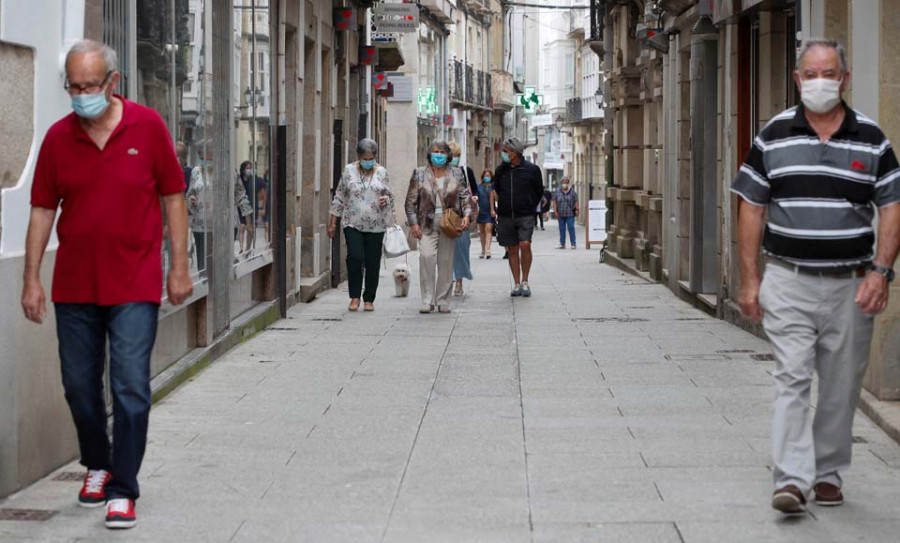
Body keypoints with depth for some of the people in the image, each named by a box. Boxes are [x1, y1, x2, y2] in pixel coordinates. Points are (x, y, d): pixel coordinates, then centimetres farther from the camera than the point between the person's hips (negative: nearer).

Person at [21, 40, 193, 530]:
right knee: (79, 384, 11)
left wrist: (179, 267, -2)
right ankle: (97, 465, 33)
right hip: (74, 285, 3)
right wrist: (32, 279, 1)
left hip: (134, 285, -3)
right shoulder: (58, 137, 2)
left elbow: (173, 197, 1)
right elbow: (42, 210, 5)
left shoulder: (147, 127, -4)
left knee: (130, 387, -7)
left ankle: (123, 489, 0)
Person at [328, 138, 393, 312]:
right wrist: (333, 222, 5)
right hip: (353, 224, -1)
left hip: (375, 225, 1)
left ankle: (369, 299, 14)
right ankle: (355, 297, -2)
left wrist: (386, 200, -12)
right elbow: (339, 197, 6)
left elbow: (390, 196, 13)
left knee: (373, 262, 3)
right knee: (355, 258, -16)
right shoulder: (349, 170, 2)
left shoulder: (381, 172, 6)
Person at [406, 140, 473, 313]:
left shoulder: (456, 174, 9)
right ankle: (427, 300, -12)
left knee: (446, 261, 2)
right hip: (427, 225, -1)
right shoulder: (419, 174, 6)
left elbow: (465, 196, 8)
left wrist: (466, 216, -8)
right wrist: (413, 223, -4)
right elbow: (411, 200, 5)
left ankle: (443, 301, 12)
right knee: (426, 256, -18)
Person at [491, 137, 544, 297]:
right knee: (512, 249, 5)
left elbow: (539, 192, 10)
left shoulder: (531, 169, -1)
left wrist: (529, 207, 9)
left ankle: (525, 282, -4)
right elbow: (496, 190, 22)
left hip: (525, 216, -3)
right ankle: (517, 284, 11)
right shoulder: (500, 170, 8)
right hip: (505, 216, 3)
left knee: (525, 245, -17)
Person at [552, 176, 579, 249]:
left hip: (570, 214, -2)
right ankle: (562, 244, 12)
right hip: (561, 214, 2)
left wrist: (577, 209, -7)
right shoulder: (557, 192, 6)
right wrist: (555, 211, -3)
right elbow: (554, 202, 5)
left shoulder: (572, 191, 3)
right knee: (562, 229, 6)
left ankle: (573, 243, -2)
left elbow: (576, 201, 3)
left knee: (571, 228, -7)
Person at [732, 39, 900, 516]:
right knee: (791, 378, -10)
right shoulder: (773, 136, 2)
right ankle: (792, 480, -13)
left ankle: (828, 473, 23)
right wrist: (749, 280, -1)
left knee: (841, 386, 8)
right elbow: (751, 209, 4)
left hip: (851, 284, 1)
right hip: (788, 282, -1)